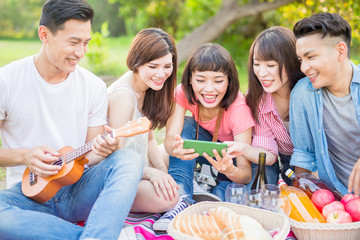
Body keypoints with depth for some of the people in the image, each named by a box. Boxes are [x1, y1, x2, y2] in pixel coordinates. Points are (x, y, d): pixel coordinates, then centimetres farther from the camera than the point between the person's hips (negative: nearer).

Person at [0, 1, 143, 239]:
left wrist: (102, 150, -17)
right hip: (28, 191, -2)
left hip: (78, 190, 2)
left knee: (130, 159, -26)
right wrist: (24, 156, -19)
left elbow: (90, 155, 6)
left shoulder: (95, 87, 3)